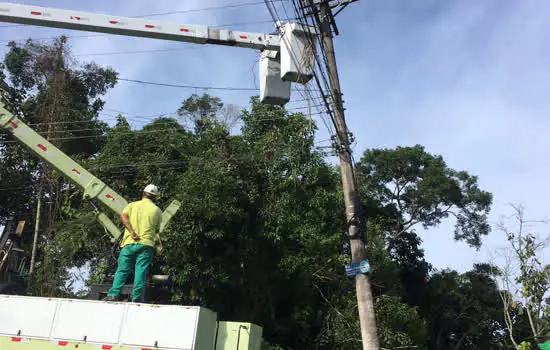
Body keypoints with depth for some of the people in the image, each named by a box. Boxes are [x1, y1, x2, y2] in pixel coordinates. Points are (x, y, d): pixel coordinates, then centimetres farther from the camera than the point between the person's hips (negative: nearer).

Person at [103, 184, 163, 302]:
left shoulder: (132, 205, 14)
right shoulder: (157, 210, 14)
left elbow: (123, 216, -6)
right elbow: (157, 230, 18)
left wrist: (132, 231, -11)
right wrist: (156, 239, 37)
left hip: (129, 242, 1)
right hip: (146, 244, -1)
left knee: (122, 270, 5)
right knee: (141, 271, -1)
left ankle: (114, 294, -2)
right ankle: (136, 297, -5)